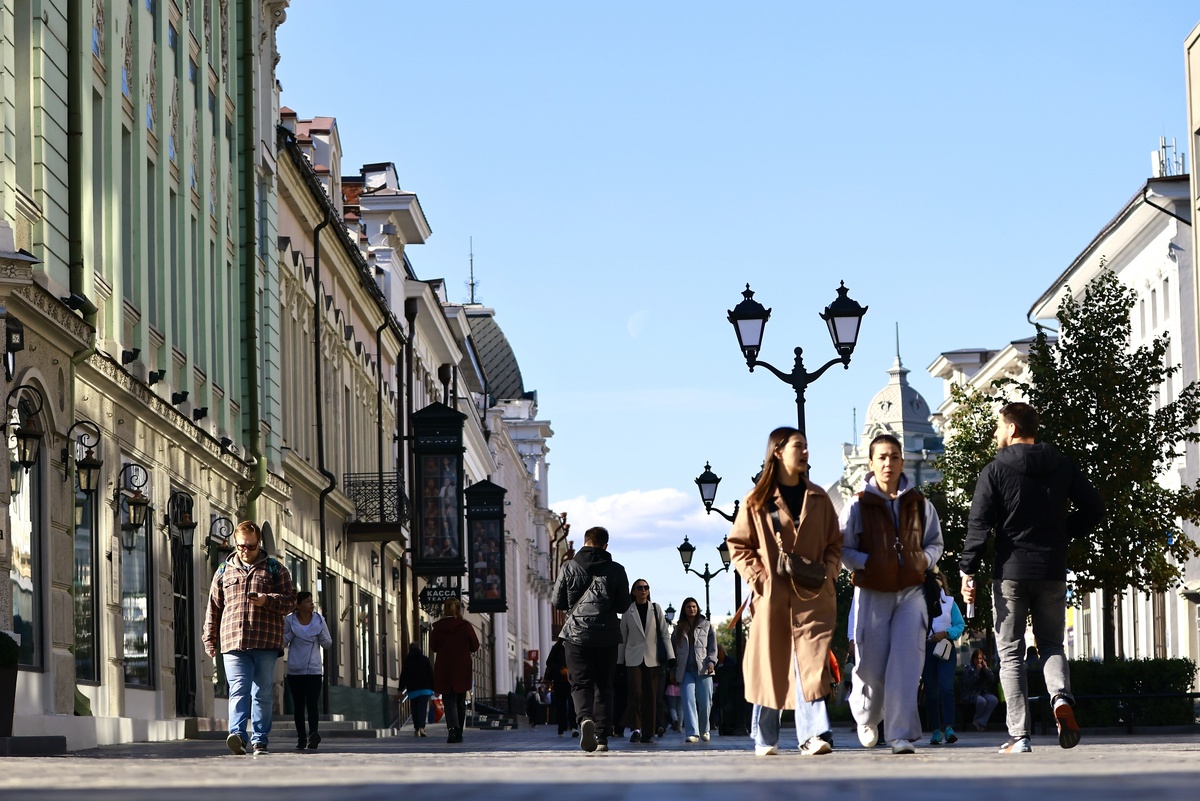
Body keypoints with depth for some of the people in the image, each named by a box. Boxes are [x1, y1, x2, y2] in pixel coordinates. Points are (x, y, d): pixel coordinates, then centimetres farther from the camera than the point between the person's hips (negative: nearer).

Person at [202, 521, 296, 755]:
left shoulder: (274, 568, 11)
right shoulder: (224, 571, 17)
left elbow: (290, 600, 6)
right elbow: (213, 608, 19)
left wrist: (267, 600, -12)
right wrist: (210, 640, 13)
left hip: (266, 643, 0)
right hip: (233, 643, 0)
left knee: (262, 693, 3)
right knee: (238, 690, -13)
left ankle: (260, 740, 8)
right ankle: (237, 734, -25)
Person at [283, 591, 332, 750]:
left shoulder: (319, 620, 3)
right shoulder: (289, 620, 1)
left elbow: (328, 644, 8)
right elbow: (283, 642, 4)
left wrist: (320, 631, -9)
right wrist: (291, 633, -10)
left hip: (314, 670, -1)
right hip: (294, 671, 1)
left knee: (312, 703, -16)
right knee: (298, 705, 5)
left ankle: (313, 734, -30)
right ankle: (301, 738, 9)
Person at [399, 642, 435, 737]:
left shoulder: (407, 661, 5)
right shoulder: (425, 659, 5)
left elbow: (403, 676, 4)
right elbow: (431, 674, 5)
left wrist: (401, 689, 9)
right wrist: (434, 688, 9)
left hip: (412, 689, 1)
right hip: (425, 689, -1)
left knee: (415, 709, 9)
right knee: (423, 708, -8)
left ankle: (416, 729, 6)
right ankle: (421, 727, -26)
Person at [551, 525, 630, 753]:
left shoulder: (569, 567, -1)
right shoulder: (616, 570, 1)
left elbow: (558, 602, 3)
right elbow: (623, 605, 6)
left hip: (576, 634, -1)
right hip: (607, 636, 1)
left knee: (580, 684, 0)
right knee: (604, 686, 10)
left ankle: (584, 718, -29)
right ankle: (602, 737, 7)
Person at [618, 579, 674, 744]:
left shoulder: (656, 609, 8)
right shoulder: (628, 611, 7)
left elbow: (664, 633, 5)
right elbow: (622, 637, 11)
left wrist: (670, 656, -4)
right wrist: (619, 661, 9)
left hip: (652, 658, 1)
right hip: (634, 658, -1)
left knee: (651, 696, 0)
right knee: (635, 691, -16)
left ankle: (648, 733, 5)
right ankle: (635, 729, -12)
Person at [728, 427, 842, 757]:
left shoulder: (818, 499, 12)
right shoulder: (757, 501, 4)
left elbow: (835, 543, 15)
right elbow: (738, 545, 6)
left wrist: (827, 571, -3)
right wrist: (757, 577, -7)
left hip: (812, 595, 2)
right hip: (772, 596, -1)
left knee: (812, 662, -11)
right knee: (770, 667, 4)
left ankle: (812, 735, -17)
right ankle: (764, 739, 14)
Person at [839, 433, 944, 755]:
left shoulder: (920, 504, 5)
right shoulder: (858, 505, -2)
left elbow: (935, 543, 16)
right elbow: (842, 549, 0)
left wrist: (925, 558, -6)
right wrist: (867, 563, -17)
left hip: (910, 592, 1)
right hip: (872, 594, -1)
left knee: (906, 662, -11)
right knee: (871, 664, 3)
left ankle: (901, 733, -11)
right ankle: (866, 717, 33)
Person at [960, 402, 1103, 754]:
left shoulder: (996, 470, -5)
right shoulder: (1063, 466, 6)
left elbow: (979, 524, -9)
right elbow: (1094, 507, 5)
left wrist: (967, 571, -5)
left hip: (1011, 572, -3)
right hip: (1053, 571, 3)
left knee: (1011, 654, 3)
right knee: (1051, 644, 16)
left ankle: (1019, 735, -3)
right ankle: (1061, 697, -15)